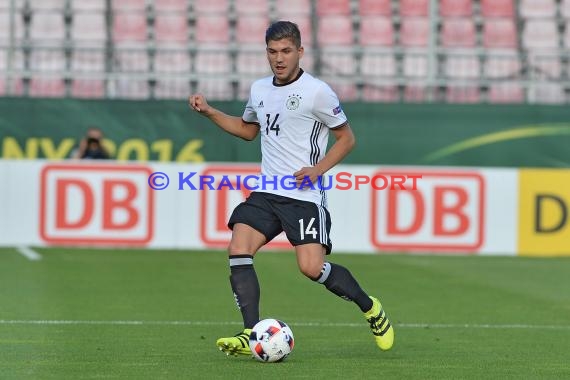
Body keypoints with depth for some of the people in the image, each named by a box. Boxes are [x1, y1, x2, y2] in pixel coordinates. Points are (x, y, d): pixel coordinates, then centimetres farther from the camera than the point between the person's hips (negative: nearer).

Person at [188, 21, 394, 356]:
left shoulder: (317, 92, -7)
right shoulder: (259, 90, 12)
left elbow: (347, 138, -1)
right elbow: (248, 129, 31)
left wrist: (318, 169, -13)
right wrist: (209, 112, 20)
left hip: (305, 196, -6)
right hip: (266, 193, 6)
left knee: (312, 268, -16)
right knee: (238, 250, -15)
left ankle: (369, 307, 10)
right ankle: (252, 335, -15)